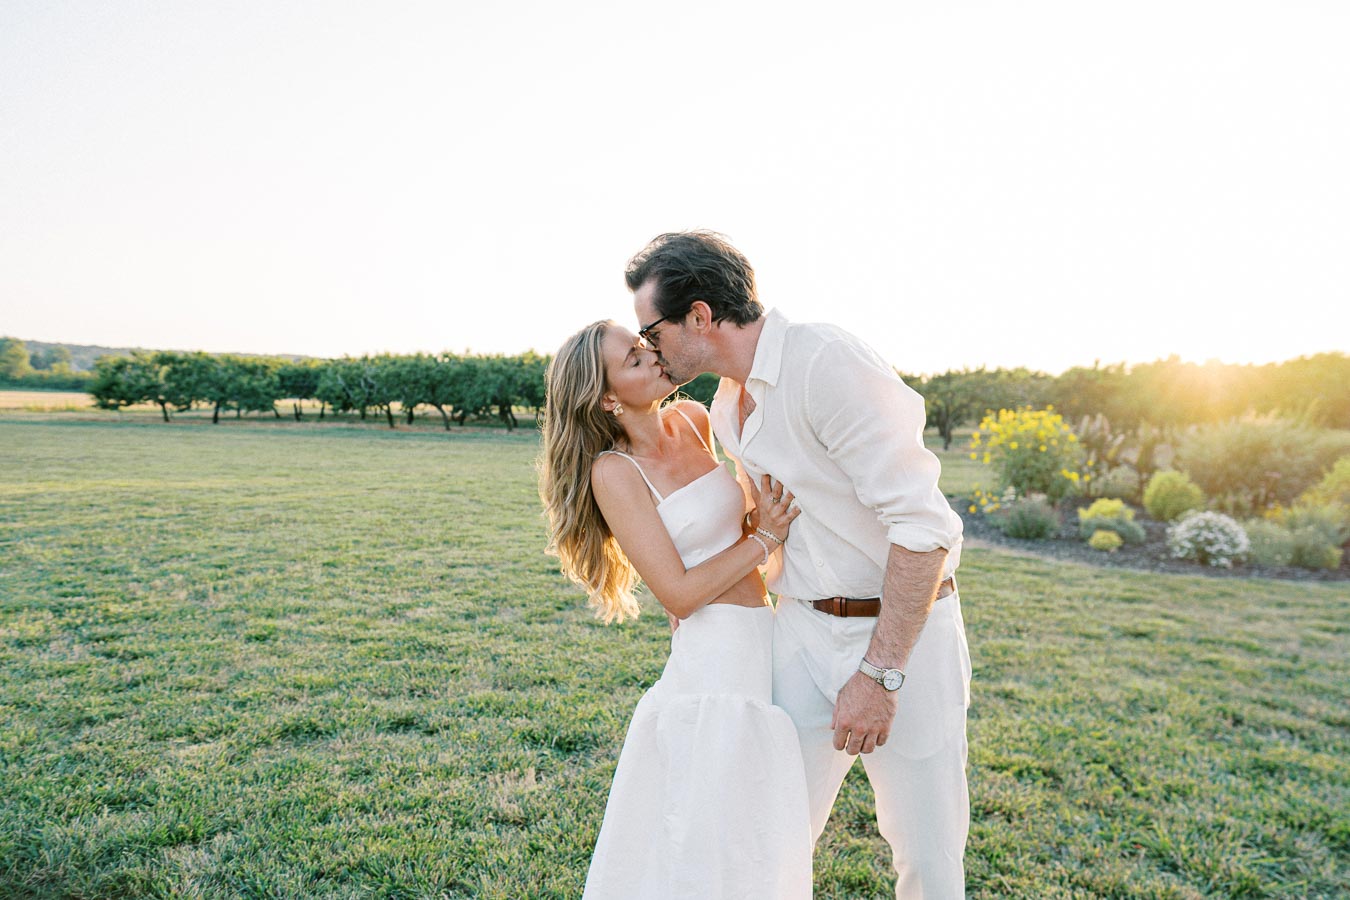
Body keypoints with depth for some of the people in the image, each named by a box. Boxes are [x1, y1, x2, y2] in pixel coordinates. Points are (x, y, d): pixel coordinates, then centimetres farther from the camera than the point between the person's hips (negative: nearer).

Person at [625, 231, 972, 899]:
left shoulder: (826, 361, -20)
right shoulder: (727, 408, 7)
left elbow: (925, 524, -23)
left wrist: (878, 673, -21)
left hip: (903, 629, -6)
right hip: (803, 631, 6)